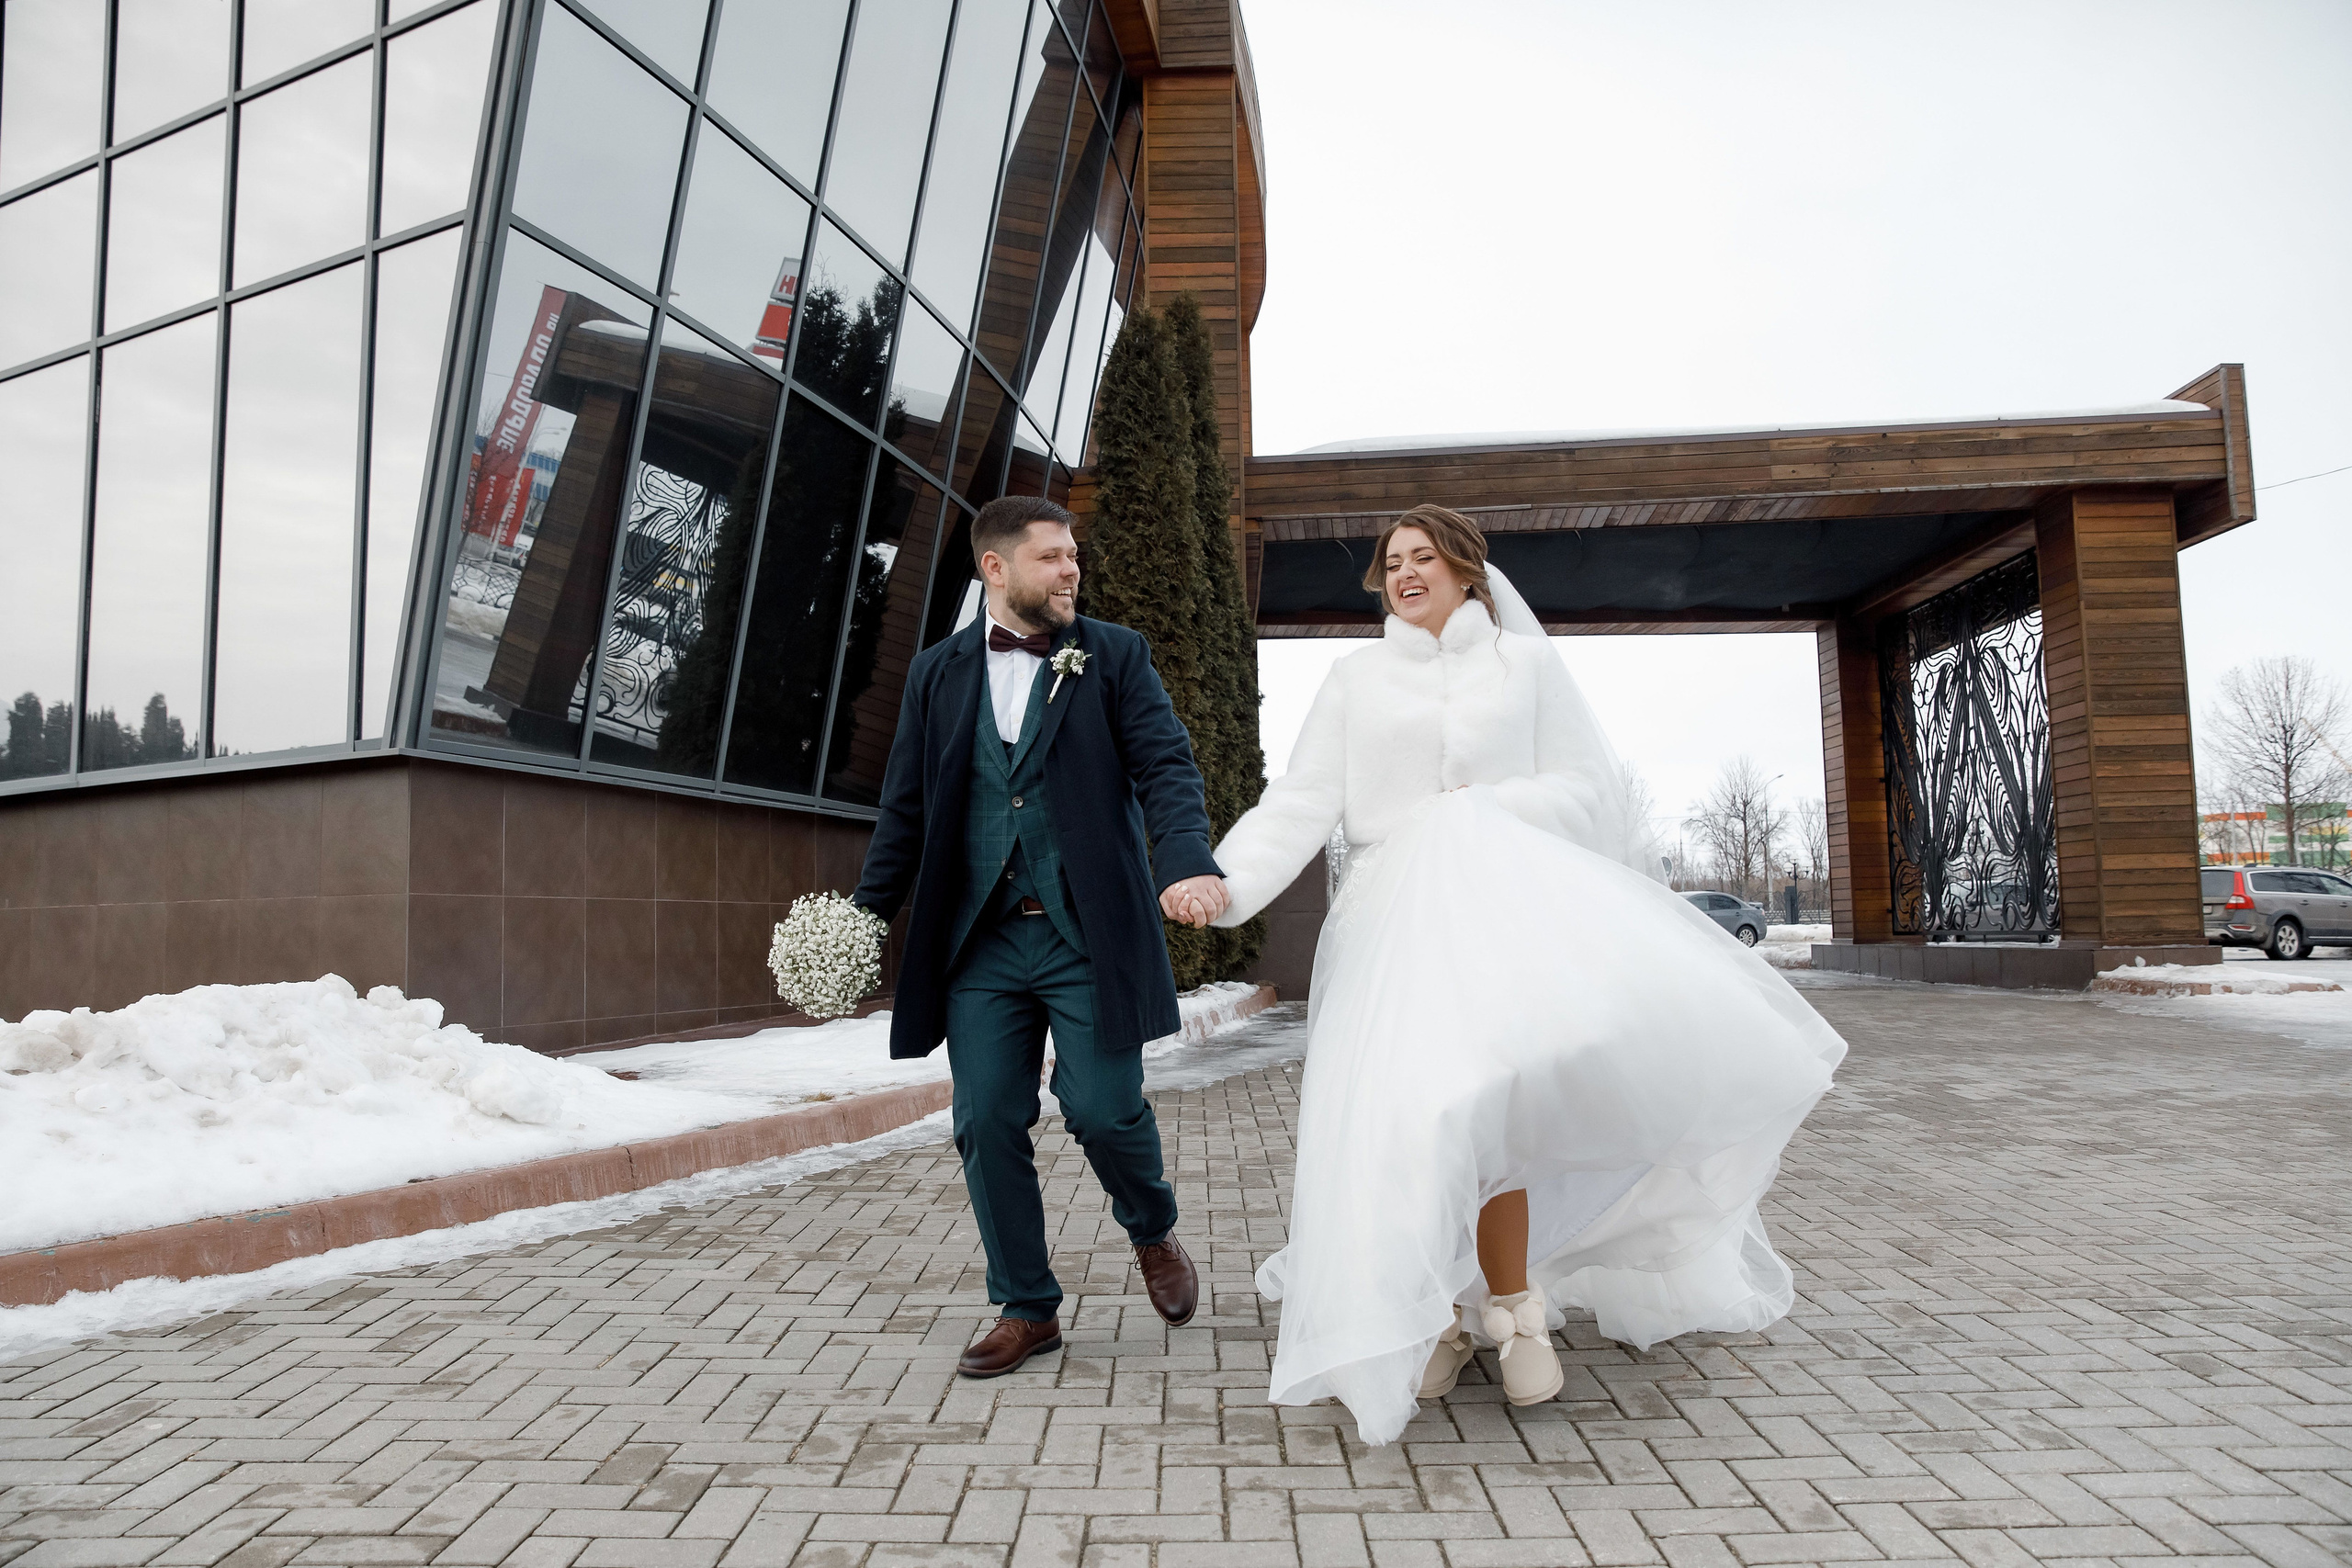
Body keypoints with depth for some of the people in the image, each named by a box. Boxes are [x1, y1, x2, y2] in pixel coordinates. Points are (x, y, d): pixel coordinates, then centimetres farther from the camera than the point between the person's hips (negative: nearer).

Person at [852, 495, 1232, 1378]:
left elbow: (1165, 767, -7)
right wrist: (865, 915, 4)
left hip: (1089, 937, -2)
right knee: (988, 1125, 4)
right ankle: (1027, 1311, 23)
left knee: (1102, 1110, -5)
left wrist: (1186, 863, -25)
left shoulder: (1114, 656, 4)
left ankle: (1152, 1232, 30)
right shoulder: (937, 673, 10)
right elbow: (906, 808, 12)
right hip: (980, 941, 3)